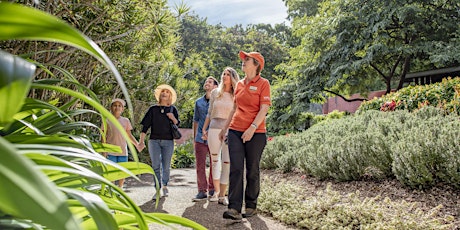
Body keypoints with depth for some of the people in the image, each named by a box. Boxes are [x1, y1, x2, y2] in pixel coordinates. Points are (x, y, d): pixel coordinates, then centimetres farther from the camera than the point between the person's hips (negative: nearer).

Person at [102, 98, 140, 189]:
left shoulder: (125, 121, 8)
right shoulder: (107, 120, 1)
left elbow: (129, 135, 12)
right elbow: (104, 137, 1)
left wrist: (137, 144, -2)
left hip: (123, 151, 2)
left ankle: (120, 188, 22)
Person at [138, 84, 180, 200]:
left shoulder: (172, 109, 9)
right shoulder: (153, 109, 6)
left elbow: (178, 124, 9)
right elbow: (145, 126, 3)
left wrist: (172, 118, -12)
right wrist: (141, 141, -5)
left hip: (168, 141, 0)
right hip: (154, 140, 0)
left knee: (166, 166, 6)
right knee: (156, 166, -3)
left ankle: (165, 186, 26)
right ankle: (158, 190, 2)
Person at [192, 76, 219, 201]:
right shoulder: (198, 102, 13)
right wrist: (194, 138, 16)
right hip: (200, 138, 3)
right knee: (200, 165, 1)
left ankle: (212, 190, 16)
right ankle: (202, 191, 7)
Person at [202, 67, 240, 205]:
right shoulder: (215, 93, 10)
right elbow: (209, 113, 15)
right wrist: (204, 129, 11)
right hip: (214, 128, 2)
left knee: (227, 163, -2)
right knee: (215, 161, 6)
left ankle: (222, 195, 4)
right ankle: (216, 192, 15)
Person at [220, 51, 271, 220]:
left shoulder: (263, 84, -1)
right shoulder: (239, 84, 16)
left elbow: (264, 109, -10)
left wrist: (252, 128, -21)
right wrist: (225, 128, 22)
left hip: (255, 133, -4)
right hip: (235, 131, 5)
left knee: (252, 171, 5)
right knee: (235, 169, -6)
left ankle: (251, 206, 18)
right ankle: (234, 208, -8)